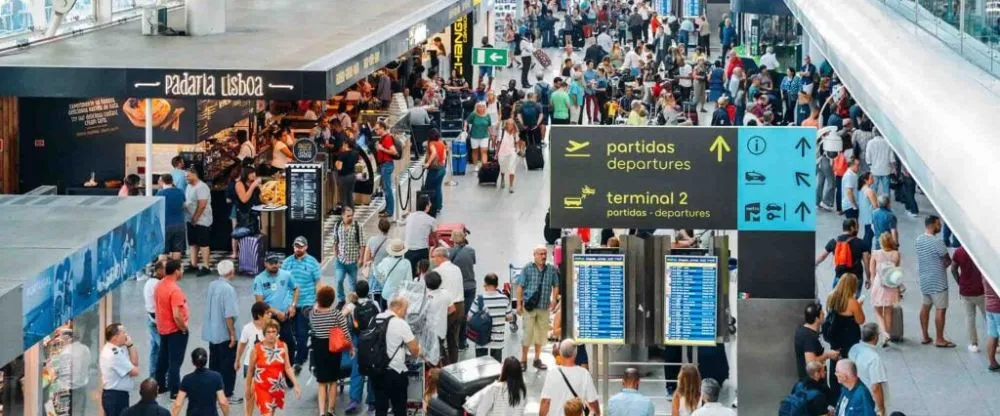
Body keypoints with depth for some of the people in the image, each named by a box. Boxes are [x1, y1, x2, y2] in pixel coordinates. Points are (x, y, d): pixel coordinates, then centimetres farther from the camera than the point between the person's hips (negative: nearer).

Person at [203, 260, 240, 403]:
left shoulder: (212, 285, 1)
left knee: (214, 364, 17)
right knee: (228, 365, 4)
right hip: (224, 334, -7)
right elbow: (229, 315, -24)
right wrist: (232, 334, -16)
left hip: (211, 332, 8)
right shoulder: (228, 289, -22)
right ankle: (227, 394, 8)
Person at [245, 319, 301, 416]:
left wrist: (295, 384, -6)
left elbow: (288, 368, 2)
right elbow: (250, 370, 2)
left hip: (278, 388, 4)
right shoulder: (256, 349, -10)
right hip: (262, 388, -4)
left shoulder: (283, 347, -1)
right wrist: (248, 387, 10)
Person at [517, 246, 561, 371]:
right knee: (528, 333, -4)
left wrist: (554, 299, 0)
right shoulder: (527, 269, -3)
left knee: (541, 333, 9)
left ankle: (537, 359, 22)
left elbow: (556, 285, 14)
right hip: (530, 306, -3)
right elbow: (520, 286, -3)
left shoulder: (552, 270, 6)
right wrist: (519, 304, -8)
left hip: (544, 307, 3)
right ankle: (523, 360, 5)